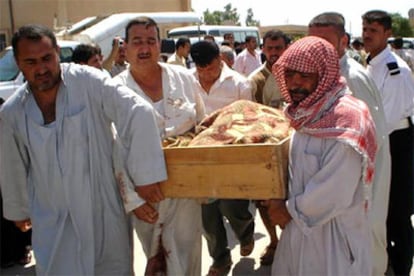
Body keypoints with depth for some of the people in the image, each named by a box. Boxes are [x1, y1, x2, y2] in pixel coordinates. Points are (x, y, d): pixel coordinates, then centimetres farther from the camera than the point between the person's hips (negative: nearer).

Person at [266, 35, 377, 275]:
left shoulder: (347, 120, -24)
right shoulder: (309, 113, 4)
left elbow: (334, 195, -26)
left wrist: (290, 209, -13)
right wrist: (279, 198, 1)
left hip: (333, 239, -8)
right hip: (300, 228, 8)